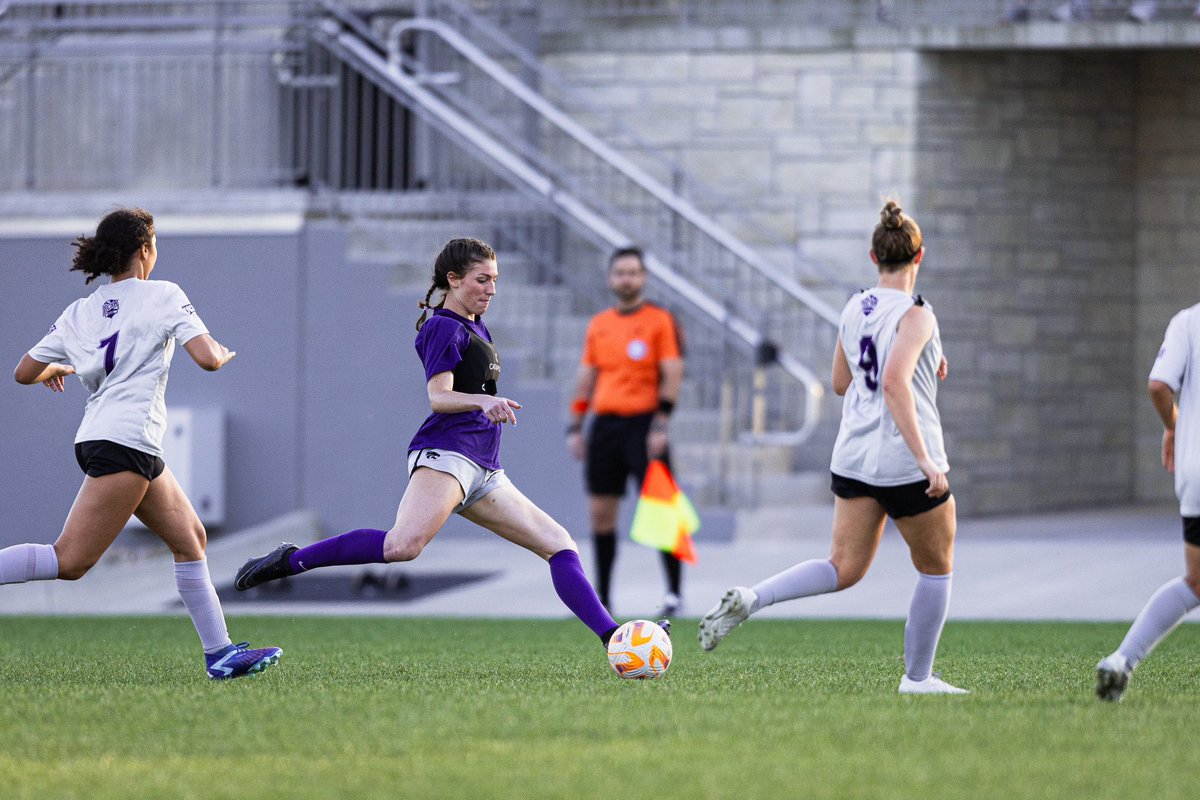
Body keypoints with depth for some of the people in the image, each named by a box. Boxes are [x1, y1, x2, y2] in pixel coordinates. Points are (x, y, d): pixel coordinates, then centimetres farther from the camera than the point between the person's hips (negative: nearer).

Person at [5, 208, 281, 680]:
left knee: (190, 539, 14)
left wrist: (54, 369, 37)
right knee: (70, 561, -14)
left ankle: (220, 653, 12)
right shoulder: (163, 296, -2)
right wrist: (223, 353, 14)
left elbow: (24, 373, 15)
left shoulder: (78, 313, 14)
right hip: (126, 443, -8)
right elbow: (207, 359, -10)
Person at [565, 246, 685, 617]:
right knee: (600, 512, 5)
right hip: (604, 426, 5)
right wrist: (575, 426, 11)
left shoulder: (660, 321, -2)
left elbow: (672, 374, -7)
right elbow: (586, 378, 17)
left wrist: (661, 424, -15)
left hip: (642, 424, -5)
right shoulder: (598, 325, 14)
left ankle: (673, 592, -5)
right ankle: (601, 596, 12)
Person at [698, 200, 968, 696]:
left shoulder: (854, 310, 8)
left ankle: (750, 599, -14)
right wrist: (925, 459, -29)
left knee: (844, 568, 8)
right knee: (936, 569, 13)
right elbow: (895, 385, -26)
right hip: (905, 465, -6)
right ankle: (917, 677, 19)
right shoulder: (914, 316, -14)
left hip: (853, 459, 6)